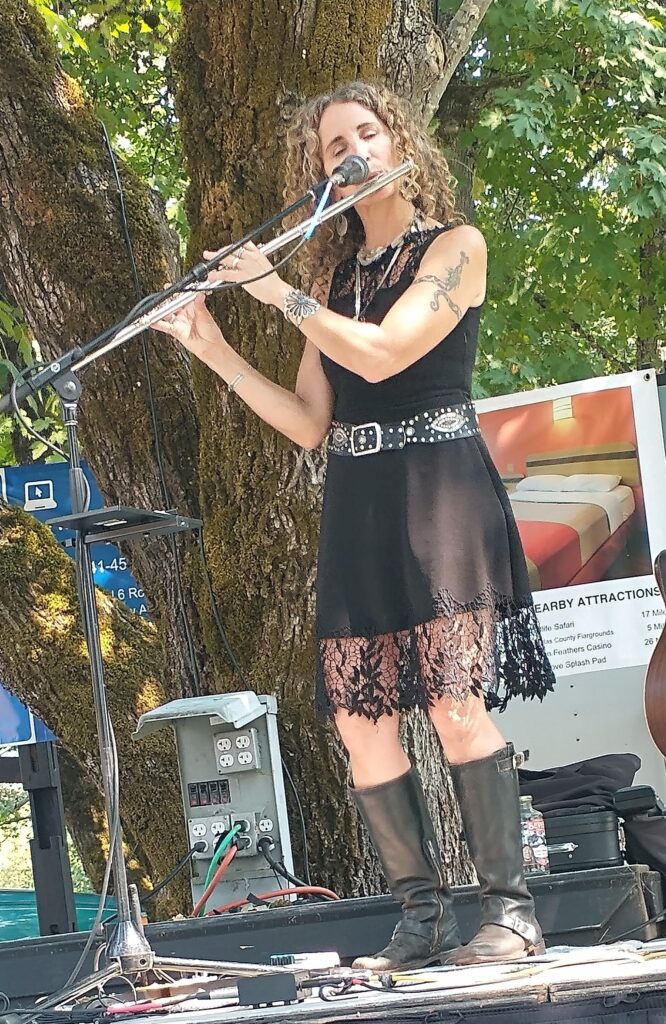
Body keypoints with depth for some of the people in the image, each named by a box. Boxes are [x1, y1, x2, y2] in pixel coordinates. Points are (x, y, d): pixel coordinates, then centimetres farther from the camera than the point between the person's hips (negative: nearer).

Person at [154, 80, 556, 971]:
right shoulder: (331, 279, 17)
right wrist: (213, 350, 4)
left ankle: (511, 908, -11)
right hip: (355, 505, 6)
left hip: (440, 488, -6)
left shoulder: (454, 247, 0)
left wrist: (278, 291, -7)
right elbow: (308, 424, 12)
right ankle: (424, 913, 4)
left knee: (454, 699, -16)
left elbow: (381, 353, -16)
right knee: (357, 717, -2)